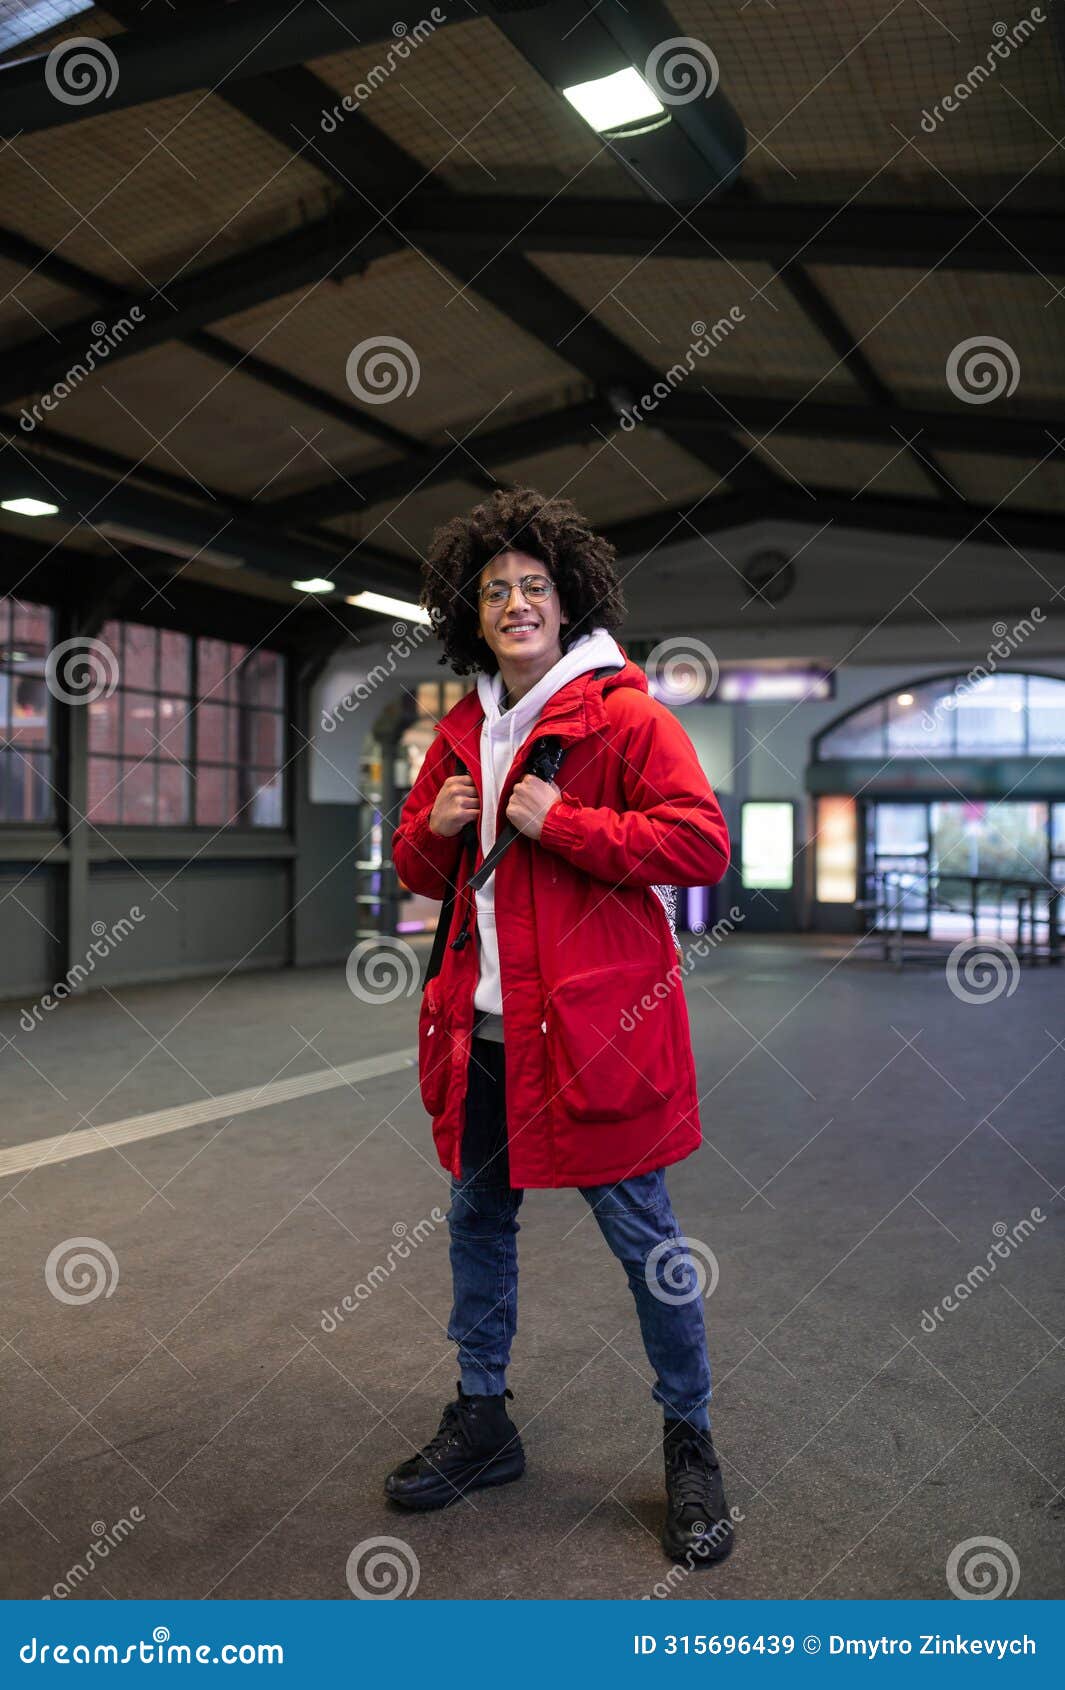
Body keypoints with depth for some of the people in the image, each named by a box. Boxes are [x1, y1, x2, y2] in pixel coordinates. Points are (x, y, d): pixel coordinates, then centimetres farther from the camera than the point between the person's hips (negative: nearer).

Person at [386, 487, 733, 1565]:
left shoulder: (625, 716, -7)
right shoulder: (461, 734, 13)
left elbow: (703, 844, -16)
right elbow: (419, 870, 21)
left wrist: (560, 823, -18)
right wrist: (433, 829, -2)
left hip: (595, 1025, -6)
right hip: (484, 1030, 7)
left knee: (643, 1237, 3)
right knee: (476, 1221, 17)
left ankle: (689, 1446, 23)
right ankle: (482, 1419, 36)